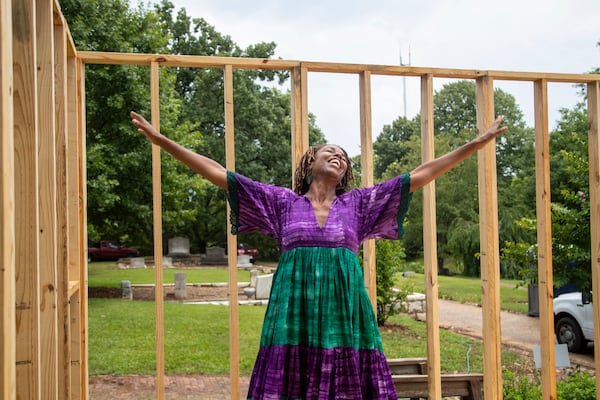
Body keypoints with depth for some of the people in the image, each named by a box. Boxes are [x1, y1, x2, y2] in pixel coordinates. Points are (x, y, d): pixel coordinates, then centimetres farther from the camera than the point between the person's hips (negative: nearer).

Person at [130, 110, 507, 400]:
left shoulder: (357, 203, 15)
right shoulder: (283, 201, 12)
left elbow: (422, 174, 13)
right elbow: (218, 172, 10)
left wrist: (478, 143, 10)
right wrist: (162, 140, 7)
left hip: (344, 311, 1)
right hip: (294, 311, -1)